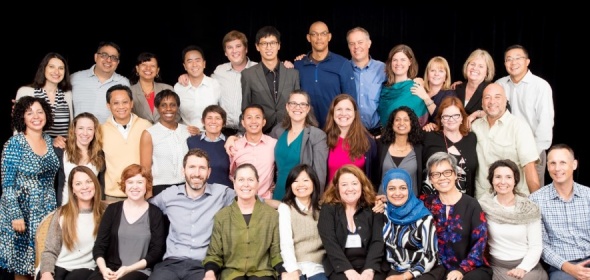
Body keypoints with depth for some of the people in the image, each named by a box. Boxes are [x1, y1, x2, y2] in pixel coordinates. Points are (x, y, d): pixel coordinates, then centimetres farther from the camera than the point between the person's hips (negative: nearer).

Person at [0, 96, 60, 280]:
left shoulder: (48, 140, 6)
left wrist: (54, 208, 12)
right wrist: (15, 215, -17)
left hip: (47, 210, 5)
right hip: (23, 210, -5)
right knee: (22, 264, 4)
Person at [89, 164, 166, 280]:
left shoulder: (155, 213, 6)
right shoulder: (112, 209, 11)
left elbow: (156, 251, 1)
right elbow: (99, 246, 8)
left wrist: (128, 269, -11)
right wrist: (103, 268, -12)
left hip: (140, 271, -2)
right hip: (110, 270, 2)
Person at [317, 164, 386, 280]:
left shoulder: (373, 209, 11)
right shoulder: (328, 209, 6)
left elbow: (378, 241, 1)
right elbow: (330, 243, -4)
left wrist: (369, 269, -16)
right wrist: (348, 270, -17)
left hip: (369, 265, 1)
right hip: (340, 267, -1)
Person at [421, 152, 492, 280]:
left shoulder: (471, 204, 1)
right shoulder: (427, 203, 8)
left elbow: (480, 240, -5)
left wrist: (462, 270, -14)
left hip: (472, 268, -2)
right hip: (440, 269, 2)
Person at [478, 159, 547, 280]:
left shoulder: (529, 208, -1)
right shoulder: (484, 205, -1)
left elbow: (536, 246, -2)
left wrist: (523, 268, -15)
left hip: (528, 265, 1)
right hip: (497, 266, 0)